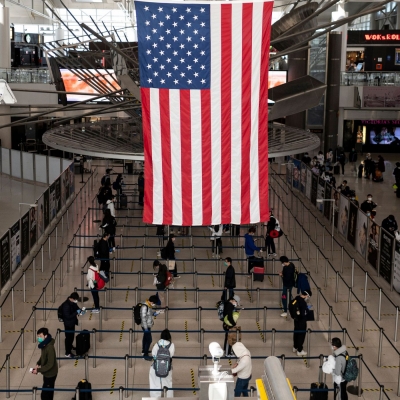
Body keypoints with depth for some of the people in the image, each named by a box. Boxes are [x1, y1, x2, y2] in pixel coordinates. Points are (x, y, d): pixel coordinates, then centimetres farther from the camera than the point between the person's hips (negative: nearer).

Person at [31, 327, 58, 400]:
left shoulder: (49, 348, -31)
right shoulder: (43, 344, -2)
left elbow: (50, 364, -29)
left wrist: (38, 370, -25)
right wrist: (38, 364, 1)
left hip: (50, 374, -9)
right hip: (47, 373, 9)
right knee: (48, 393, 22)